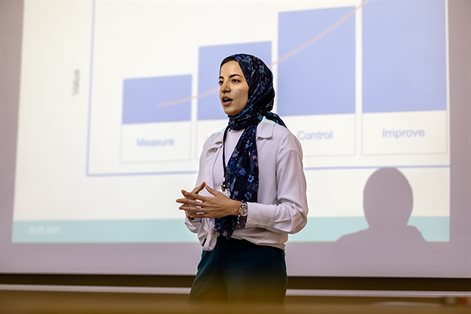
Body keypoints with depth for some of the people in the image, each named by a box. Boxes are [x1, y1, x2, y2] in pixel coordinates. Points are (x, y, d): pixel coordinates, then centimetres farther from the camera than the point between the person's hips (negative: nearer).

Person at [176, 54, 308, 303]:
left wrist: (238, 209, -19)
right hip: (213, 258, 5)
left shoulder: (280, 139, -3)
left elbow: (296, 214, -10)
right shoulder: (212, 144, 15)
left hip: (258, 259, -5)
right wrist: (193, 210, -6)